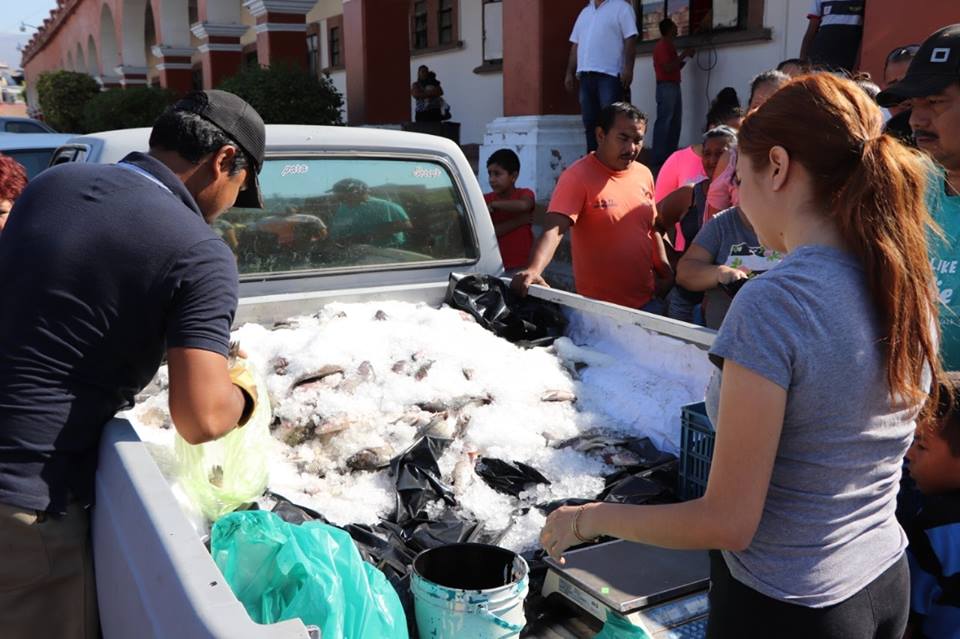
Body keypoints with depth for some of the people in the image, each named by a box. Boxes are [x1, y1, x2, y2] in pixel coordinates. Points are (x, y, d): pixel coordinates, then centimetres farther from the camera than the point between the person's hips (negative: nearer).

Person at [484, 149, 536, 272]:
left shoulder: (525, 194, 0)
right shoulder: (486, 200, 6)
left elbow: (523, 205, -27)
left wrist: (494, 205, -14)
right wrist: (518, 221, -11)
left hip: (522, 267, -2)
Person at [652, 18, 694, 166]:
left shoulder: (669, 46, 20)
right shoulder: (662, 46, -9)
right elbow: (668, 67, -19)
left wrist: (685, 58, 12)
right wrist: (683, 55, -12)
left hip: (674, 86, 10)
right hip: (666, 87, -10)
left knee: (675, 122, 8)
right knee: (664, 122, -11)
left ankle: (670, 155, 10)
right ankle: (659, 157, -12)